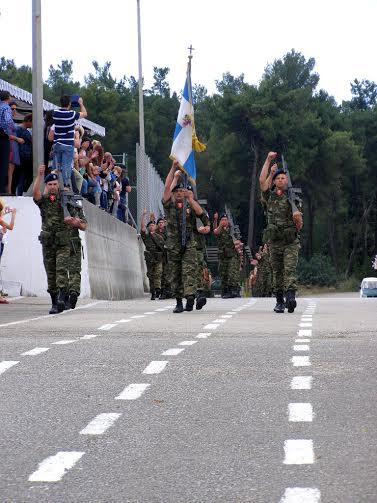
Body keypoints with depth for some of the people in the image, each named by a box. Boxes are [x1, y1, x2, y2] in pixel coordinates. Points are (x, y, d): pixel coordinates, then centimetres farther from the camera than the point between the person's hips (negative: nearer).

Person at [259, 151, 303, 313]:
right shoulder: (269, 197, 8)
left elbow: (299, 227, 6)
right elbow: (262, 181, -8)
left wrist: (297, 218, -11)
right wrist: (268, 160, -7)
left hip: (291, 242, -2)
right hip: (274, 242, 2)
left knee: (290, 269, -15)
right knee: (277, 272, 5)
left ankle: (291, 297, -28)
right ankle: (279, 301, 12)